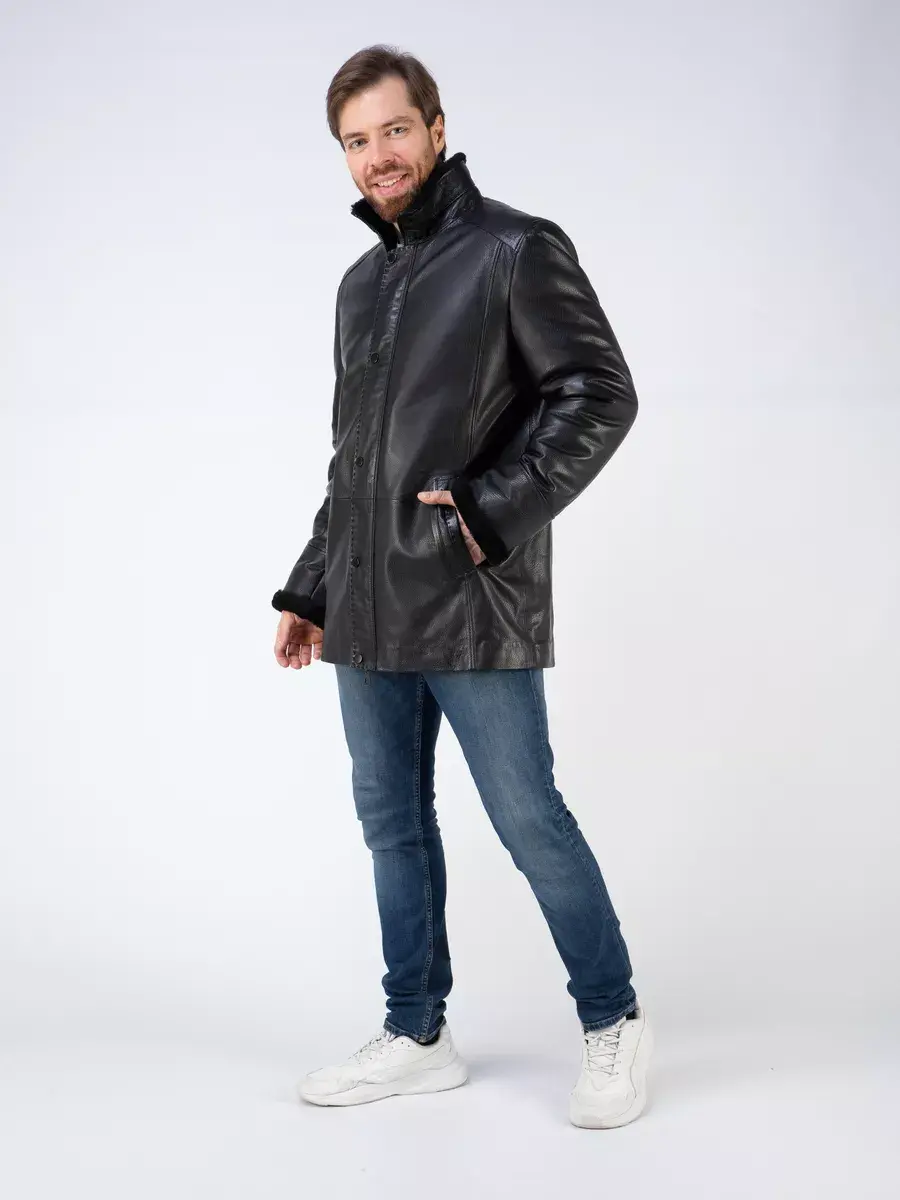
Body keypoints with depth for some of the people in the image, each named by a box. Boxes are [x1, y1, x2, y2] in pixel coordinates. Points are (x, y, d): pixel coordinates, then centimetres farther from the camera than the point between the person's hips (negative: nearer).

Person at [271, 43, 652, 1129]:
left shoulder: (516, 250, -4)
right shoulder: (361, 283, 18)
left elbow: (600, 394, -10)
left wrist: (492, 510, -17)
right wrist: (310, 588, 18)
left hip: (472, 607, -7)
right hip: (366, 612, 7)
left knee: (528, 821, -1)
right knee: (392, 823, 11)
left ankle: (612, 1024, 17)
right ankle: (417, 1037, 24)